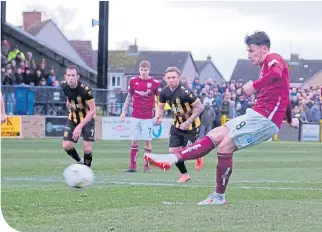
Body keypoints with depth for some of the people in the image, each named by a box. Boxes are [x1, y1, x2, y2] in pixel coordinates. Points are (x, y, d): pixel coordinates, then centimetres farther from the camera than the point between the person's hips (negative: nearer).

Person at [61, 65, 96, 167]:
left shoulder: (85, 89, -30)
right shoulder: (63, 85, -14)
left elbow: (93, 111, -27)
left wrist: (80, 126, -31)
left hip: (87, 119, -4)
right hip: (73, 118, 4)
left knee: (88, 149, -12)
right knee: (66, 146, -7)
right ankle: (80, 162, 20)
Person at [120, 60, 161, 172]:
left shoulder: (155, 83, -4)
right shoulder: (133, 81, 2)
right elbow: (129, 97, 12)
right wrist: (123, 111, 8)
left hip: (148, 117, -2)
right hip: (135, 116, 2)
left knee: (147, 141, -3)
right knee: (134, 141, 4)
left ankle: (147, 166, 6)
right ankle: (132, 166, 8)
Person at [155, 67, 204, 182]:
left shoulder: (185, 92, -28)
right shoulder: (164, 92, -9)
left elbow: (200, 107, -22)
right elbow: (160, 107, 8)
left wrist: (188, 122, -27)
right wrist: (158, 117, -14)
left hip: (191, 126, -6)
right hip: (177, 125, 6)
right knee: (173, 151, 1)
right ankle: (184, 174, 24)